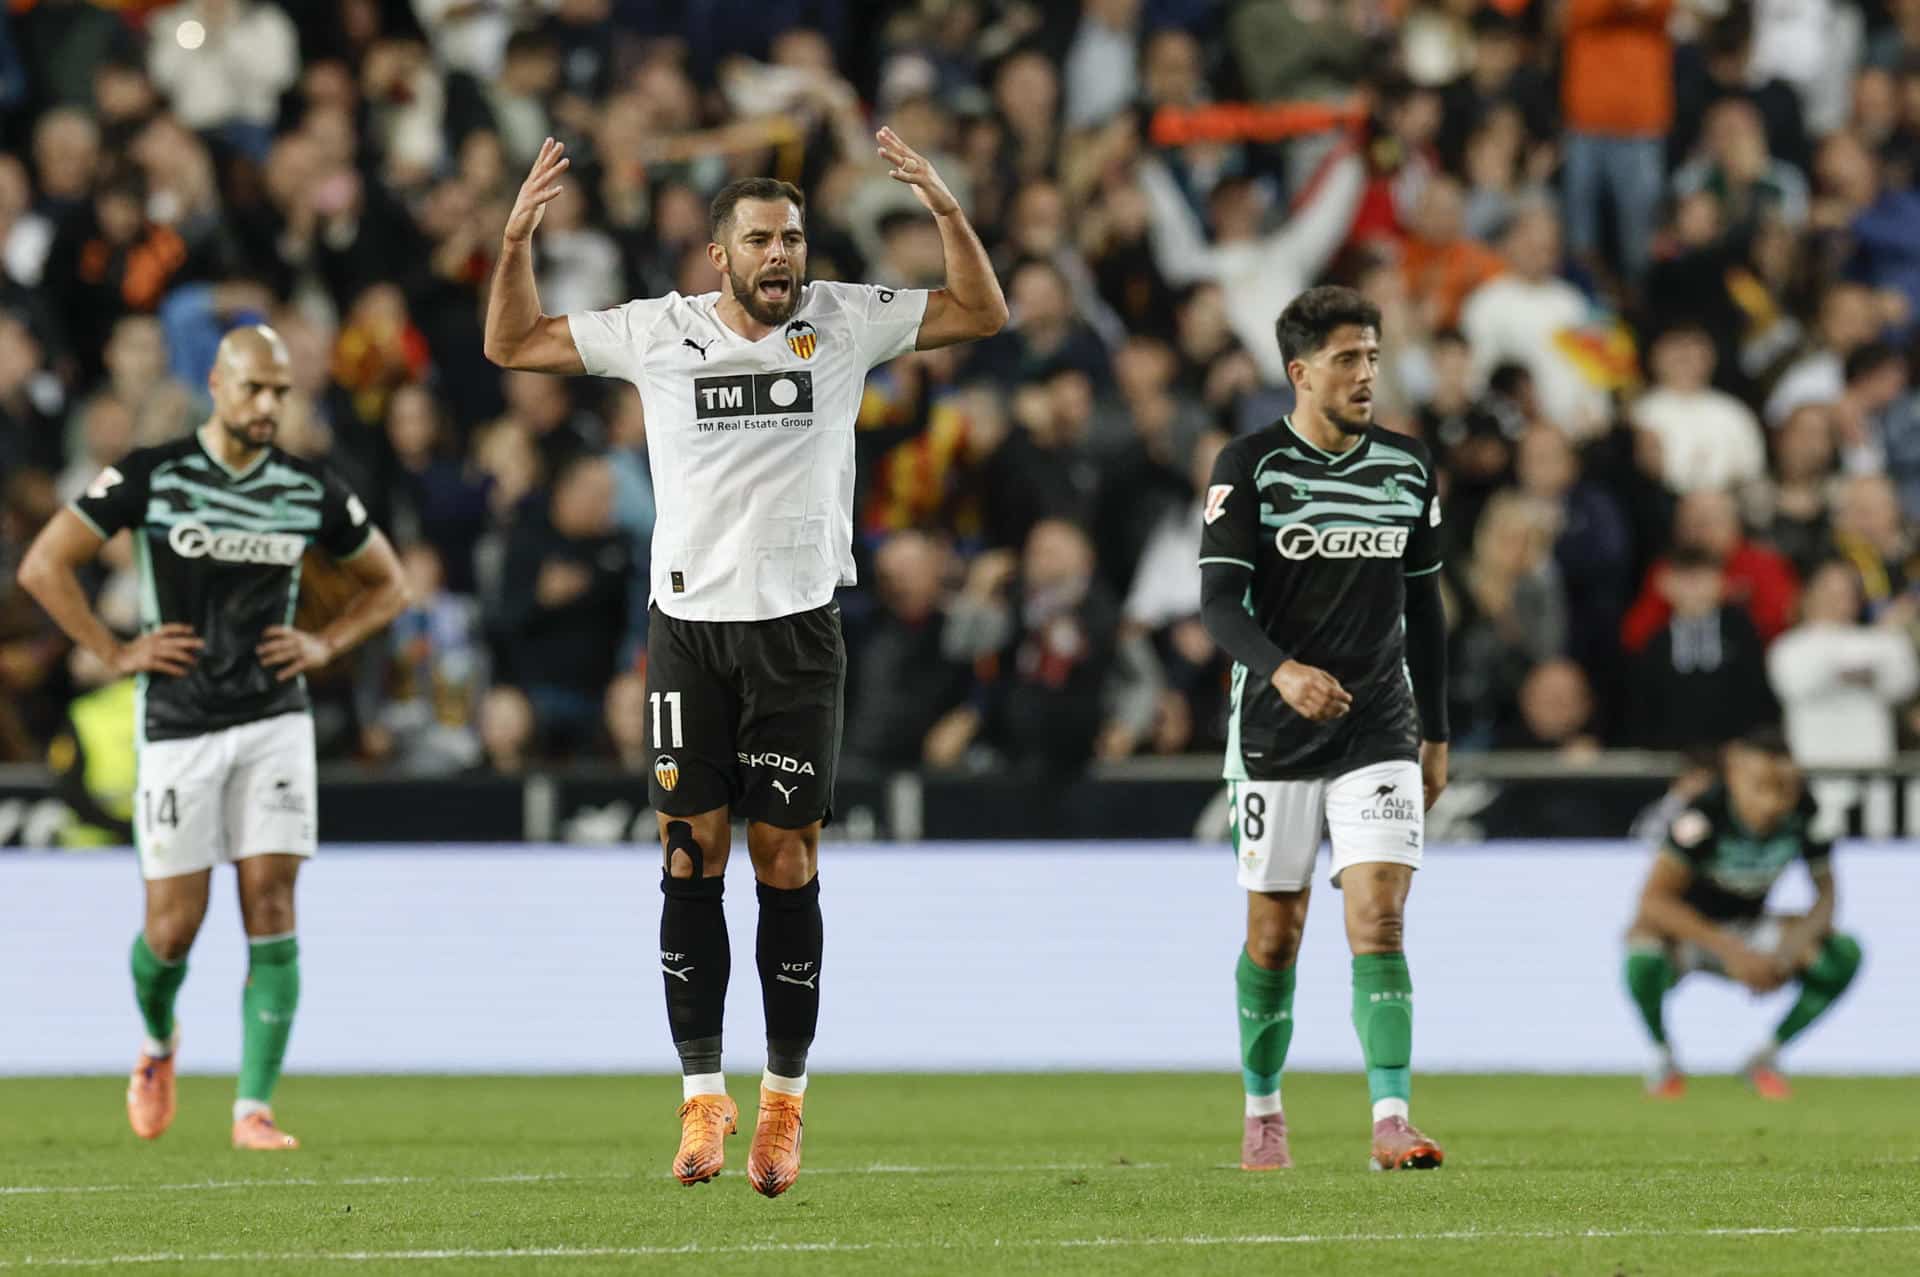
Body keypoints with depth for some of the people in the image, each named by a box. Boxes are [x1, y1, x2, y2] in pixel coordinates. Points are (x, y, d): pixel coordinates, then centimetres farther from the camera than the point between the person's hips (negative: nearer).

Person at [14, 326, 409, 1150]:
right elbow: (43, 565, -1)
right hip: (178, 727, -2)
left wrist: (325, 644, 4)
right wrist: (114, 654, -5)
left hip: (274, 719, 2)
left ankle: (254, 1109, -7)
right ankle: (158, 1043, 33)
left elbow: (386, 583, 19)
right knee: (173, 928, -1)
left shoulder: (310, 491, 3)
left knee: (270, 906, -10)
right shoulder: (148, 477, -5)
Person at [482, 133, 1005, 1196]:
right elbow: (511, 345, 12)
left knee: (786, 860, -1)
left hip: (797, 630, -1)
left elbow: (981, 313, 6)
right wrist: (518, 240, -2)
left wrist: (945, 209, -8)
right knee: (693, 858, -1)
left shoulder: (844, 323, 3)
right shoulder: (656, 332, 4)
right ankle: (702, 1096, 4)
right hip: (688, 623, 1)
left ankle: (784, 1101, 7)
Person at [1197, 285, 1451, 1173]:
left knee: (1379, 919, -12)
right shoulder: (1250, 466, -5)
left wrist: (1436, 733, 15)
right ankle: (1263, 1110, 25)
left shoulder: (1408, 467, 7)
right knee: (1275, 932, 6)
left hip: (1379, 732, 2)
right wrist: (1282, 668, -31)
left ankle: (1391, 1118, -18)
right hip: (1275, 732, -2)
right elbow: (1218, 601, -13)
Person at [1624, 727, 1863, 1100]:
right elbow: (1653, 899, -33)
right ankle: (1663, 1058, -8)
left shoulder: (1804, 811, -16)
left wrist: (1792, 947, -26)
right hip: (1686, 930, -4)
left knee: (1846, 954, -19)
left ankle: (1765, 1057, 2)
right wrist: (1731, 951, -39)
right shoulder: (1704, 813, -29)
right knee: (1644, 956, -40)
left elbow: (1826, 892, -6)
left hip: (1748, 932, 4)